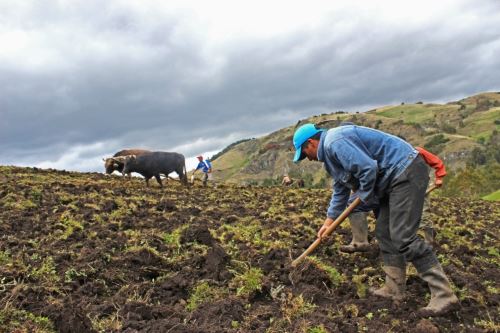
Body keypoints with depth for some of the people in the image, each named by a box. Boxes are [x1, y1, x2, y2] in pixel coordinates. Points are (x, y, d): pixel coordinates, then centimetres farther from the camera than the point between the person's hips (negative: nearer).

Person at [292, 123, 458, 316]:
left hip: (406, 171, -11)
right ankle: (394, 289, 17)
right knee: (384, 233, 11)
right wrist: (329, 220, 30)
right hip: (395, 177, 11)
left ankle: (444, 296, -11)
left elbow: (368, 168, -25)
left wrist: (365, 196, -6)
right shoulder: (330, 151, 19)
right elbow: (340, 189, 29)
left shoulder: (334, 142, -16)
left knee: (403, 237, -15)